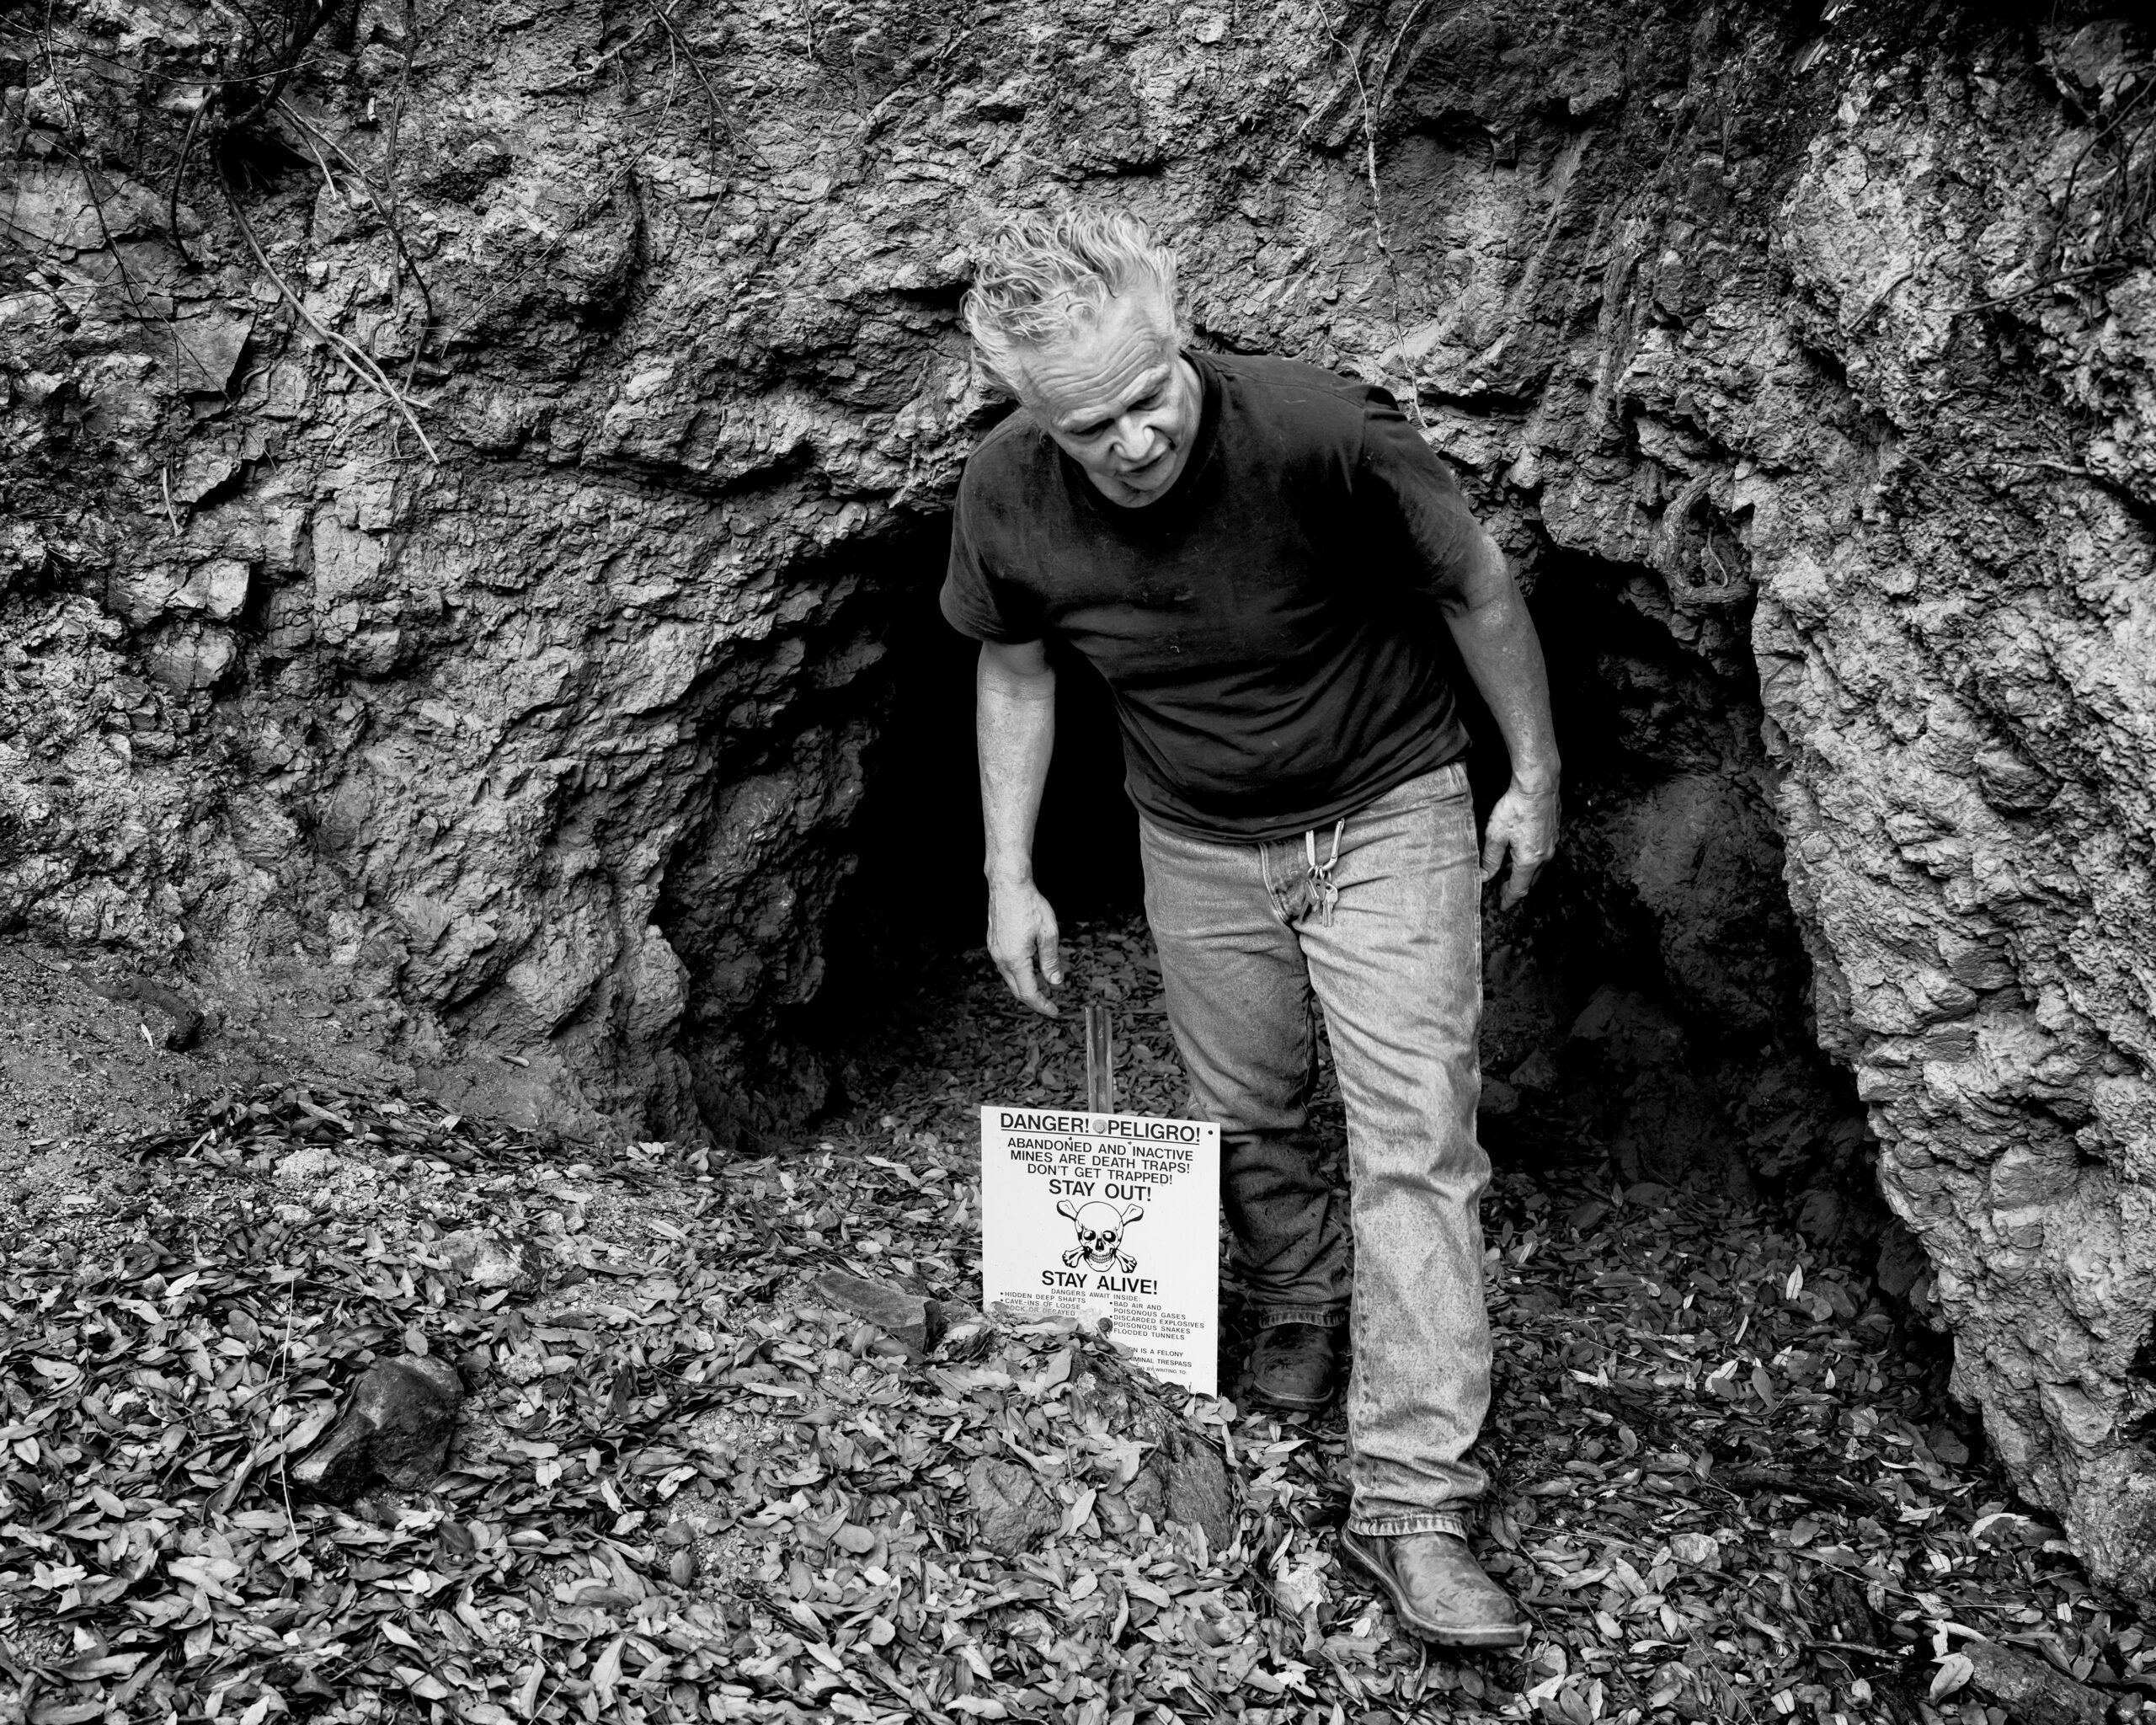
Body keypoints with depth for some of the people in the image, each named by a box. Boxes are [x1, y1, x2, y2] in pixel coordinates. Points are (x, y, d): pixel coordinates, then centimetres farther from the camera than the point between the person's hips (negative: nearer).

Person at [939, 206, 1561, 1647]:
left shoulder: (1326, 434, -30)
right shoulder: (1007, 500, -19)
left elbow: (1478, 589, -12)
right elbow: (1015, 670, 1)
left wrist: (1536, 777, -2)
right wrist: (1011, 876, 0)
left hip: (1389, 811, -3)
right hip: (1201, 848, 3)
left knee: (1417, 1137, -8)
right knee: (1246, 1123, 16)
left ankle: (1414, 1501, -3)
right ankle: (1301, 1299, 47)